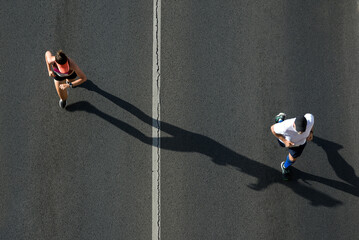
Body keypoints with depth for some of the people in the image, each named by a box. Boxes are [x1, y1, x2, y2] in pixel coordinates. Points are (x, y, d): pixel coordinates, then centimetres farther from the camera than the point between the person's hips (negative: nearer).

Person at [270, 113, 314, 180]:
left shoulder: (309, 120, -43)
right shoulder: (286, 127, -50)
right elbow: (272, 128, -29)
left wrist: (311, 132, -17)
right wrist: (285, 141, -36)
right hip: (285, 138, -1)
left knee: (293, 158, 18)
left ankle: (285, 167, 55)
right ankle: (280, 119, 65)